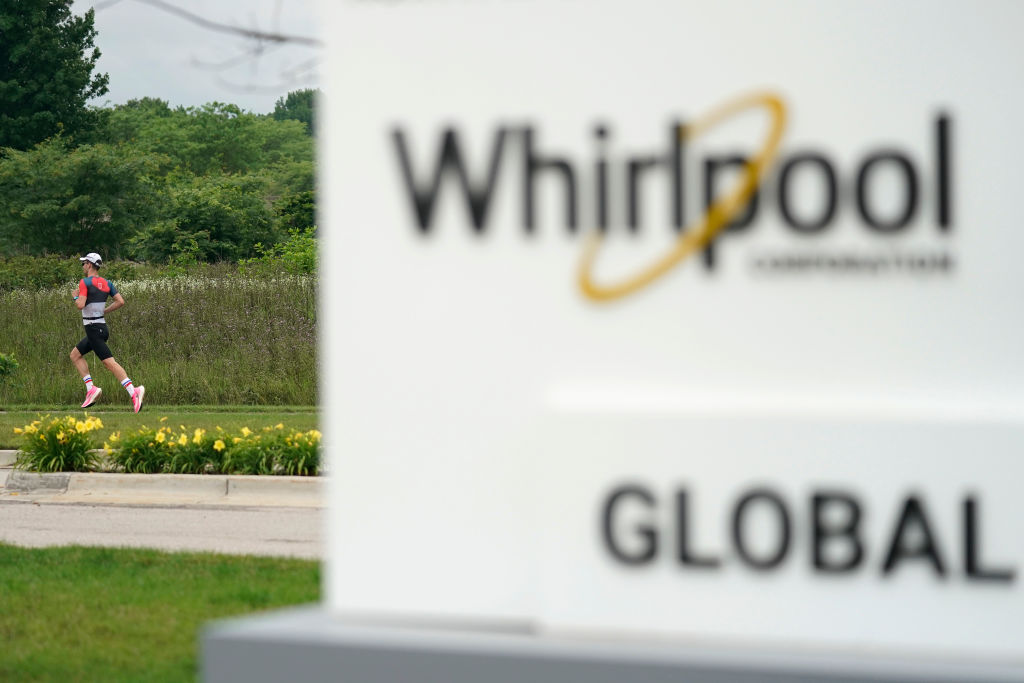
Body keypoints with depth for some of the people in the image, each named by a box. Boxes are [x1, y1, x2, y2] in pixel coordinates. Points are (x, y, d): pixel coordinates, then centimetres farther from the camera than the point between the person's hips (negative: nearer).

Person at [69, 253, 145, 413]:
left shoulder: (84, 282, -10)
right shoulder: (106, 283, 10)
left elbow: (81, 305, -20)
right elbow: (120, 301, 4)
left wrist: (75, 297, 2)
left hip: (94, 330, -9)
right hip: (101, 326, 9)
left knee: (110, 363, -15)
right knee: (75, 355, 20)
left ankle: (133, 391, -27)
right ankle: (91, 389, 10)